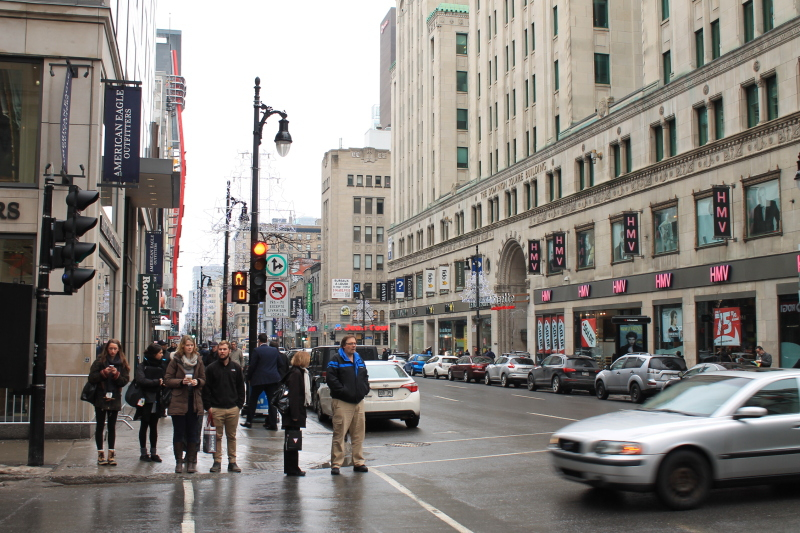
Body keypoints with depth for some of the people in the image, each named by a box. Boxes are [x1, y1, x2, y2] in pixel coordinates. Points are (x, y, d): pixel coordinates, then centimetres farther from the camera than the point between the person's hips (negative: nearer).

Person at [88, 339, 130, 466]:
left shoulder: (122, 363, 5)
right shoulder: (99, 361, -1)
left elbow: (125, 381, -1)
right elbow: (91, 378, -6)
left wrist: (116, 375, -17)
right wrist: (103, 373, -20)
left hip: (114, 399, 1)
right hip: (100, 398, -1)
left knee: (112, 426, 6)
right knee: (100, 426, 3)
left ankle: (111, 453, 10)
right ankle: (100, 454, 9)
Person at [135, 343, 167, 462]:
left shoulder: (162, 366, 8)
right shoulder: (142, 366, -6)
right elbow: (141, 380, -20)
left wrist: (163, 382, -15)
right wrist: (157, 382, -15)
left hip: (157, 401, 4)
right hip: (146, 400, -4)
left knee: (154, 426, 9)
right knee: (144, 426, 6)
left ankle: (153, 453, 14)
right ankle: (143, 453, 14)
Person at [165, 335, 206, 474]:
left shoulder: (199, 361, 8)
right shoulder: (175, 361, 1)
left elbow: (204, 379, 11)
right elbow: (167, 380, -2)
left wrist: (197, 382, -10)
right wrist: (181, 381, -17)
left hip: (194, 401, 2)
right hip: (178, 401, -2)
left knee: (193, 433, 5)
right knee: (179, 433, 3)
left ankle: (191, 462, 12)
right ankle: (178, 461, 10)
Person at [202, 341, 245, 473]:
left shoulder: (236, 367, 8)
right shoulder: (211, 368, 2)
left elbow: (241, 388, 11)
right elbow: (206, 389, 1)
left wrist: (239, 405, 2)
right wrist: (208, 406, -6)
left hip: (233, 409, 2)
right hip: (216, 409, -1)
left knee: (232, 436, 7)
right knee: (217, 436, 2)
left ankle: (232, 462, 14)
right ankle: (217, 461, 10)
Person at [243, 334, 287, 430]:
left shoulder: (256, 351, -9)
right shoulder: (274, 350, 4)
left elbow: (252, 366, -9)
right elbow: (281, 364, 9)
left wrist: (249, 377, 4)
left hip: (259, 379, -3)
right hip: (273, 379, 3)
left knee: (252, 400, 11)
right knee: (272, 401, 5)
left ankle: (249, 421, 14)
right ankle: (273, 424, 2)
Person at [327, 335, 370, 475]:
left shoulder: (359, 359, 18)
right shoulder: (336, 359, -5)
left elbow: (365, 376, 25)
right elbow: (331, 378, -13)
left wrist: (365, 389, 9)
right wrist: (342, 391, -18)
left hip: (359, 401, 7)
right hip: (342, 402, -7)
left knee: (358, 434, 10)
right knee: (339, 434, -7)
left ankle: (358, 462, 18)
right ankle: (336, 464, -2)